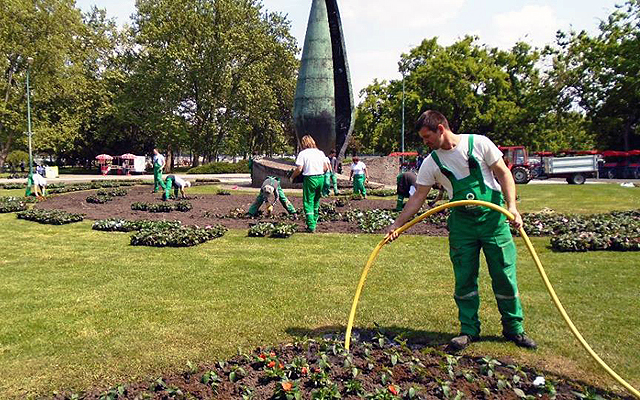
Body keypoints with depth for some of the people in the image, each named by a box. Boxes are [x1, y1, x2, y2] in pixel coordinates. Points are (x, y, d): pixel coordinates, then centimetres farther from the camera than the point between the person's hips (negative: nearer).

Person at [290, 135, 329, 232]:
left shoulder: (303, 153, -5)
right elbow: (326, 167, 8)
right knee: (316, 201, 22)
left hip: (310, 179, -5)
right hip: (321, 178, 5)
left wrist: (292, 177, 6)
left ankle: (311, 226, -4)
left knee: (308, 202, 2)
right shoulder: (320, 152, 9)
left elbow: (299, 169, -10)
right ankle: (314, 222, 33)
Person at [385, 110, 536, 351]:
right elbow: (418, 197, 3)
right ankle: (469, 330, 19)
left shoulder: (478, 143, -6)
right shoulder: (432, 162, 1)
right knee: (464, 278, 4)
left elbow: (503, 174, -2)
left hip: (493, 217, -2)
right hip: (461, 223, 2)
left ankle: (514, 329, 21)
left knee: (505, 275, 4)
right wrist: (397, 225, -2)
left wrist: (511, 206, -14)